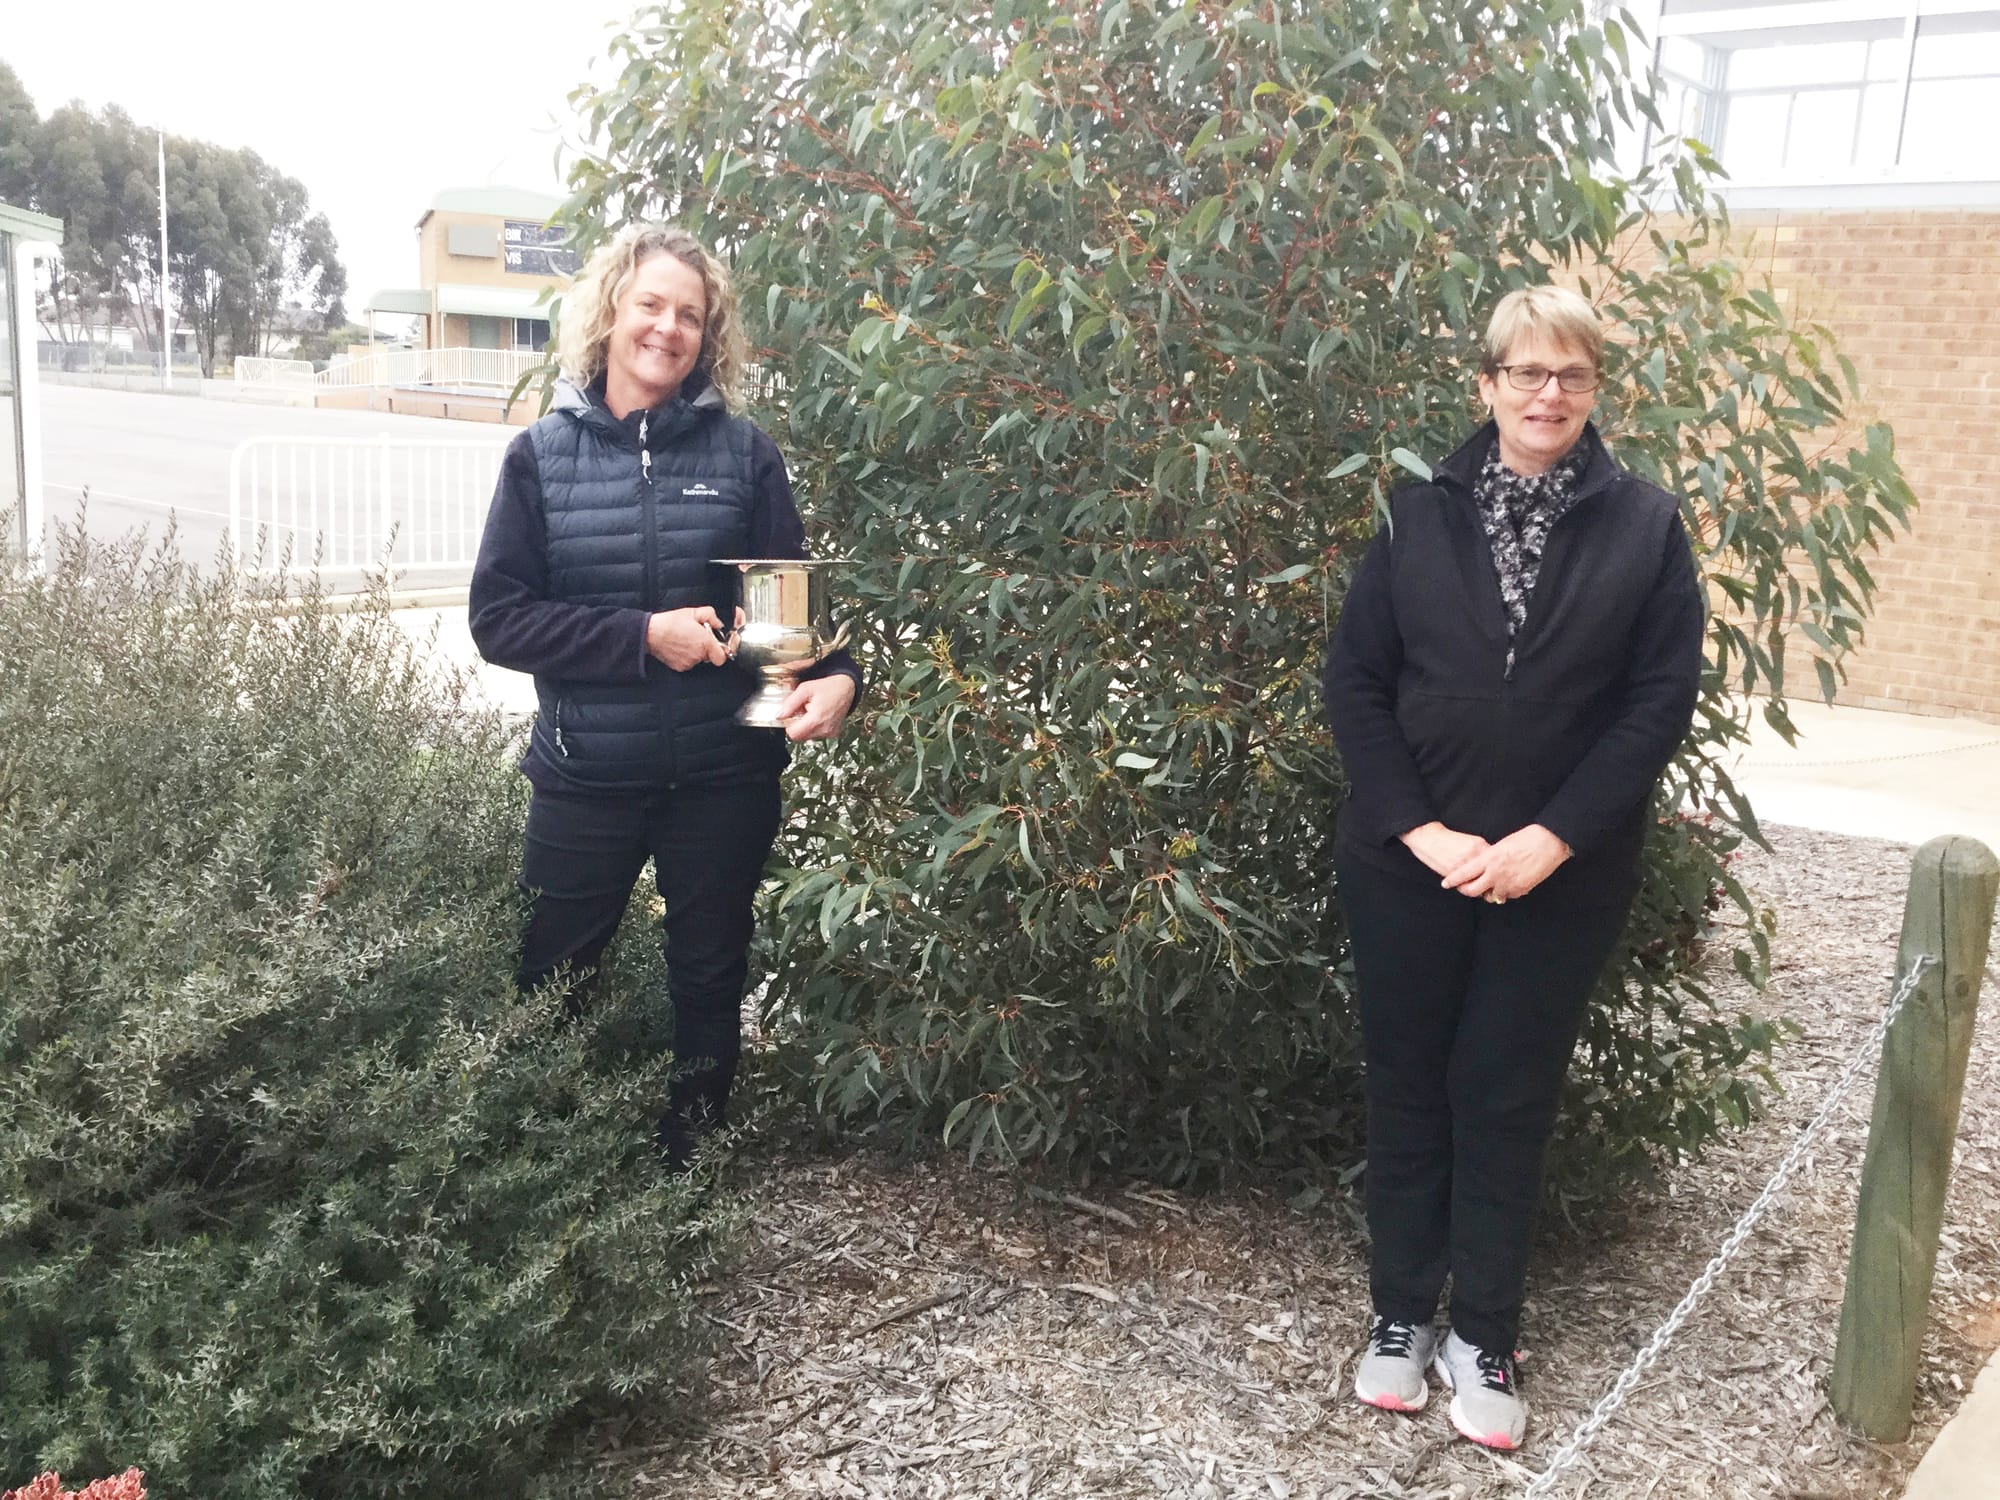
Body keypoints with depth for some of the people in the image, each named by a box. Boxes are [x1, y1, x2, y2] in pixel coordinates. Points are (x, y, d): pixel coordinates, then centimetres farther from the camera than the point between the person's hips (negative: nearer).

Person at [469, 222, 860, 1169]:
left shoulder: (743, 453, -2)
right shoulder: (543, 456, -2)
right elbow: (497, 618, -6)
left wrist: (834, 677, -24)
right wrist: (642, 636, -17)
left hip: (725, 778, 1)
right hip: (586, 779, 0)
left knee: (710, 983, 15)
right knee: (549, 986, 12)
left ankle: (693, 1165, 35)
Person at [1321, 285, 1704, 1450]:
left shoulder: (1646, 526, -1)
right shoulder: (1422, 515, 1)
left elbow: (1662, 700, -6)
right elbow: (1355, 679, -2)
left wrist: (1549, 841, -14)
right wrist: (1420, 829, -12)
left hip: (1561, 873, -1)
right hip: (1409, 862, 1)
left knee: (1508, 1102, 8)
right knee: (1407, 1089, 10)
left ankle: (1484, 1339, 23)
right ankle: (1401, 1315, 26)